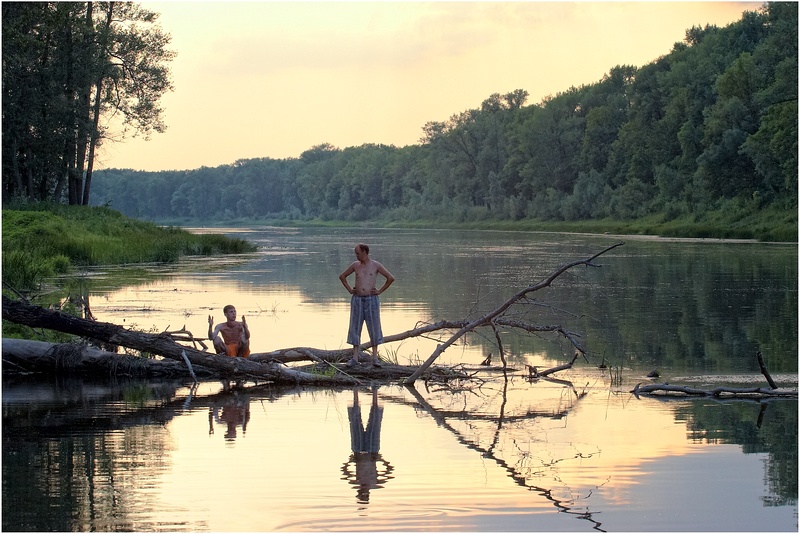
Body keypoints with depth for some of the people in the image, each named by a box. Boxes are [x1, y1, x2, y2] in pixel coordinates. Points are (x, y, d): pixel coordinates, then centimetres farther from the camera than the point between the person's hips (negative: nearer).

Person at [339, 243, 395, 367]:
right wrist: (349, 289, 9)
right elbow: (342, 276, 19)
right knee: (355, 328, 1)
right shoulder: (355, 265, 7)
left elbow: (391, 278, 0)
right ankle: (355, 357, 5)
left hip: (371, 299, -2)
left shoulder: (376, 265, -1)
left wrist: (380, 291, -3)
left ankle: (375, 357, 5)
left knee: (374, 327, 0)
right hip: (357, 300, 2)